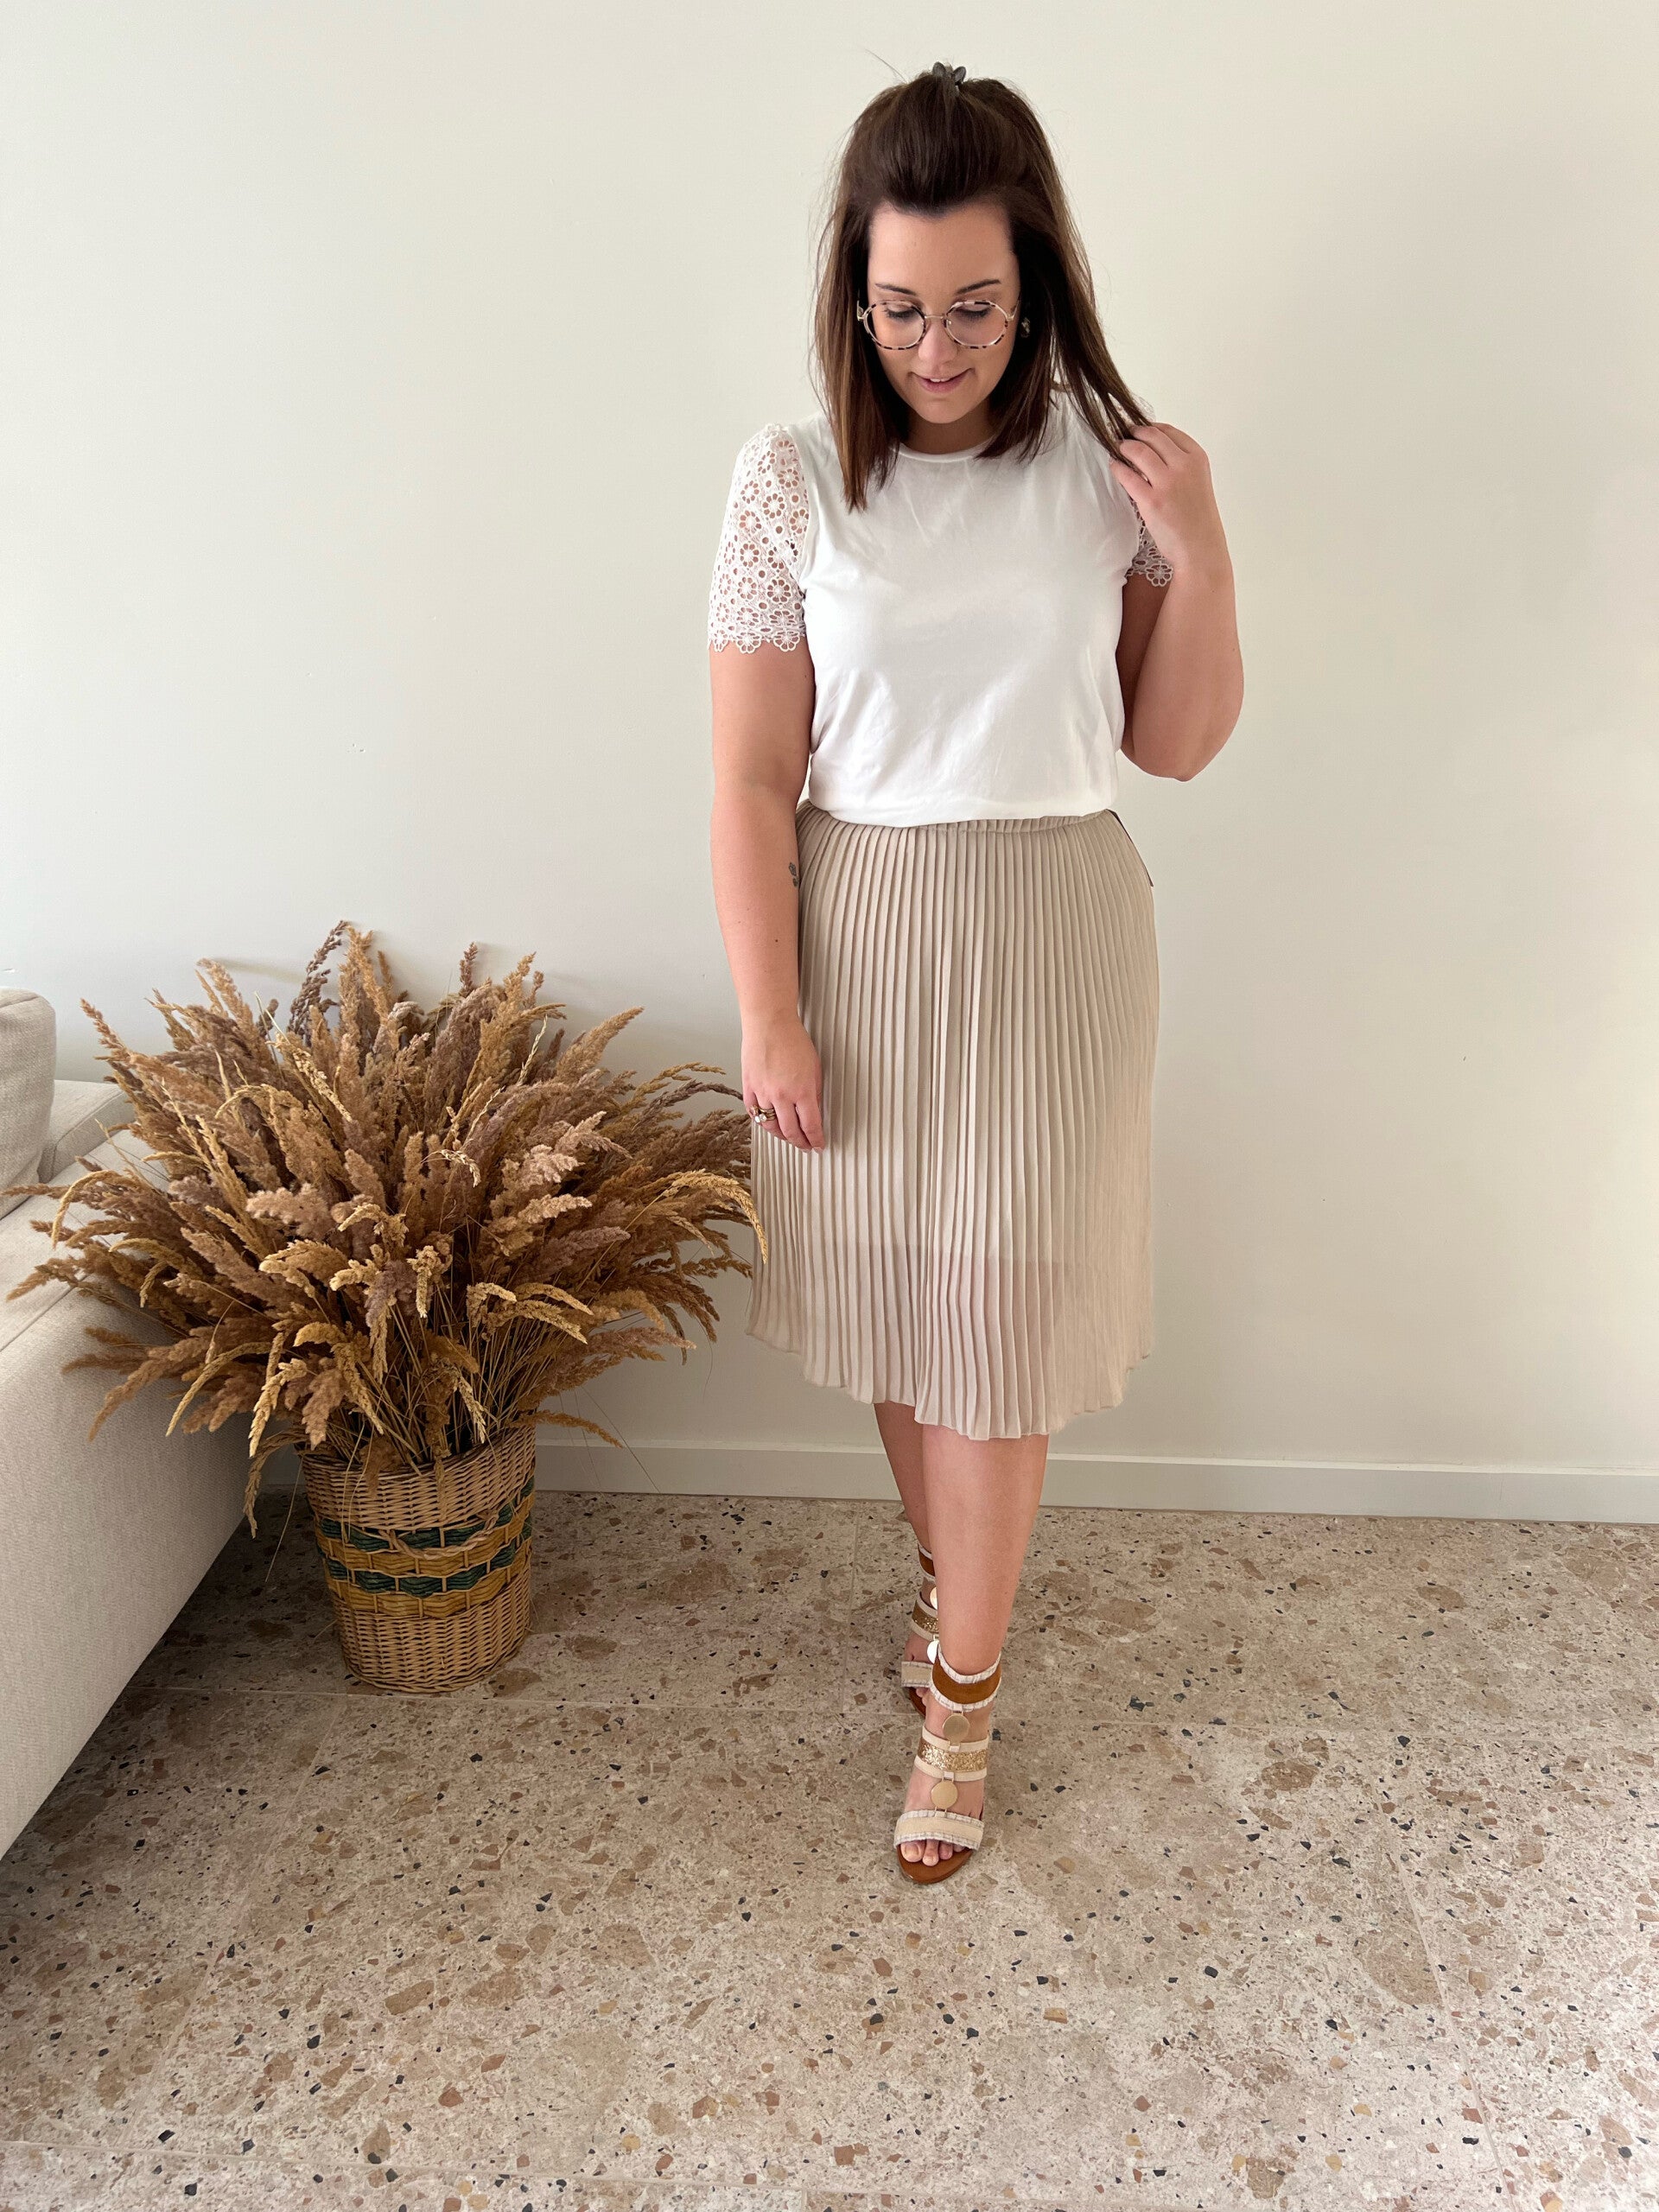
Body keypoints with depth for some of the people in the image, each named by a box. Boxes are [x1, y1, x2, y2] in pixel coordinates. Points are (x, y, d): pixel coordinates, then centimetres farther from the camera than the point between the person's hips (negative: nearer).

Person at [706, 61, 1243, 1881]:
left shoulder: (1103, 466, -1)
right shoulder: (794, 477, -4)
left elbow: (1175, 744, 4)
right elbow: (751, 775, -6)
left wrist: (1200, 558, -11)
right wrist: (771, 1021, -9)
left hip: (1051, 937, 0)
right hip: (863, 932, 1)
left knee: (995, 1317, 4)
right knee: (893, 1295, 14)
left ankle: (960, 1704, 22)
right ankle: (952, 1570, 43)